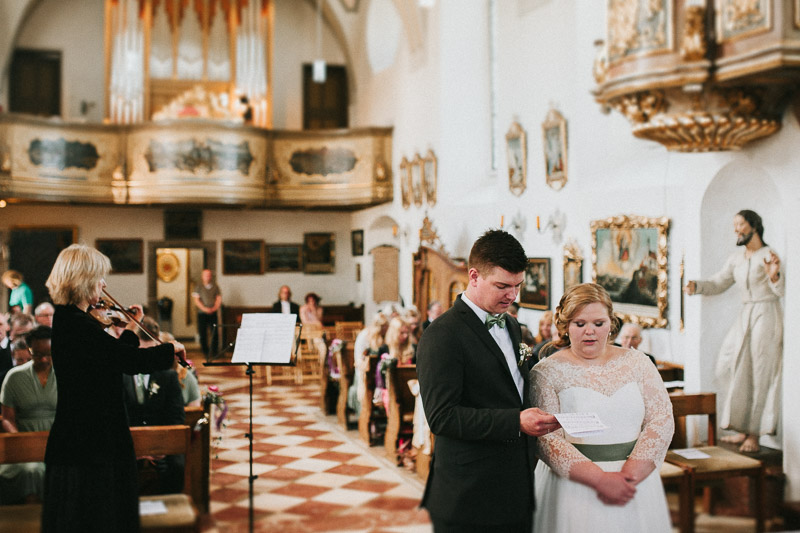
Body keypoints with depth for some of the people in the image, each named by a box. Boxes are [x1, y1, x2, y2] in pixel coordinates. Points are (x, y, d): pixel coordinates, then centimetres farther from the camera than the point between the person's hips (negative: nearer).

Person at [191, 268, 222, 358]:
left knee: (215, 333, -5)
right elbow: (196, 300, 0)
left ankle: (213, 351, 3)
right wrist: (205, 309, -12)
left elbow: (219, 299, 8)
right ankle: (205, 351, 7)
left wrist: (214, 308, -8)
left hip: (213, 313, 1)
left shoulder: (215, 287, 11)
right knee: (203, 333, -2)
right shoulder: (199, 288, 5)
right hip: (202, 313, -1)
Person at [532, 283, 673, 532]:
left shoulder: (636, 362, 5)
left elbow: (662, 420, -1)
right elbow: (546, 439, -11)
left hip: (637, 480, 3)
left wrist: (630, 475, -13)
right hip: (574, 484, -3)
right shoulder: (547, 372, -4)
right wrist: (599, 479, -19)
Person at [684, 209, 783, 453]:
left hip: (766, 316, -7)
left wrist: (774, 276, -39)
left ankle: (753, 435, -2)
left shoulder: (769, 255, -8)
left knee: (760, 375, -6)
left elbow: (781, 290, -18)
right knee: (730, 369, 4)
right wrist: (696, 286, -2)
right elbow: (717, 284, 16)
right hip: (744, 316, 7)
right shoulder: (736, 258, 12)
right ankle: (744, 429, 12)